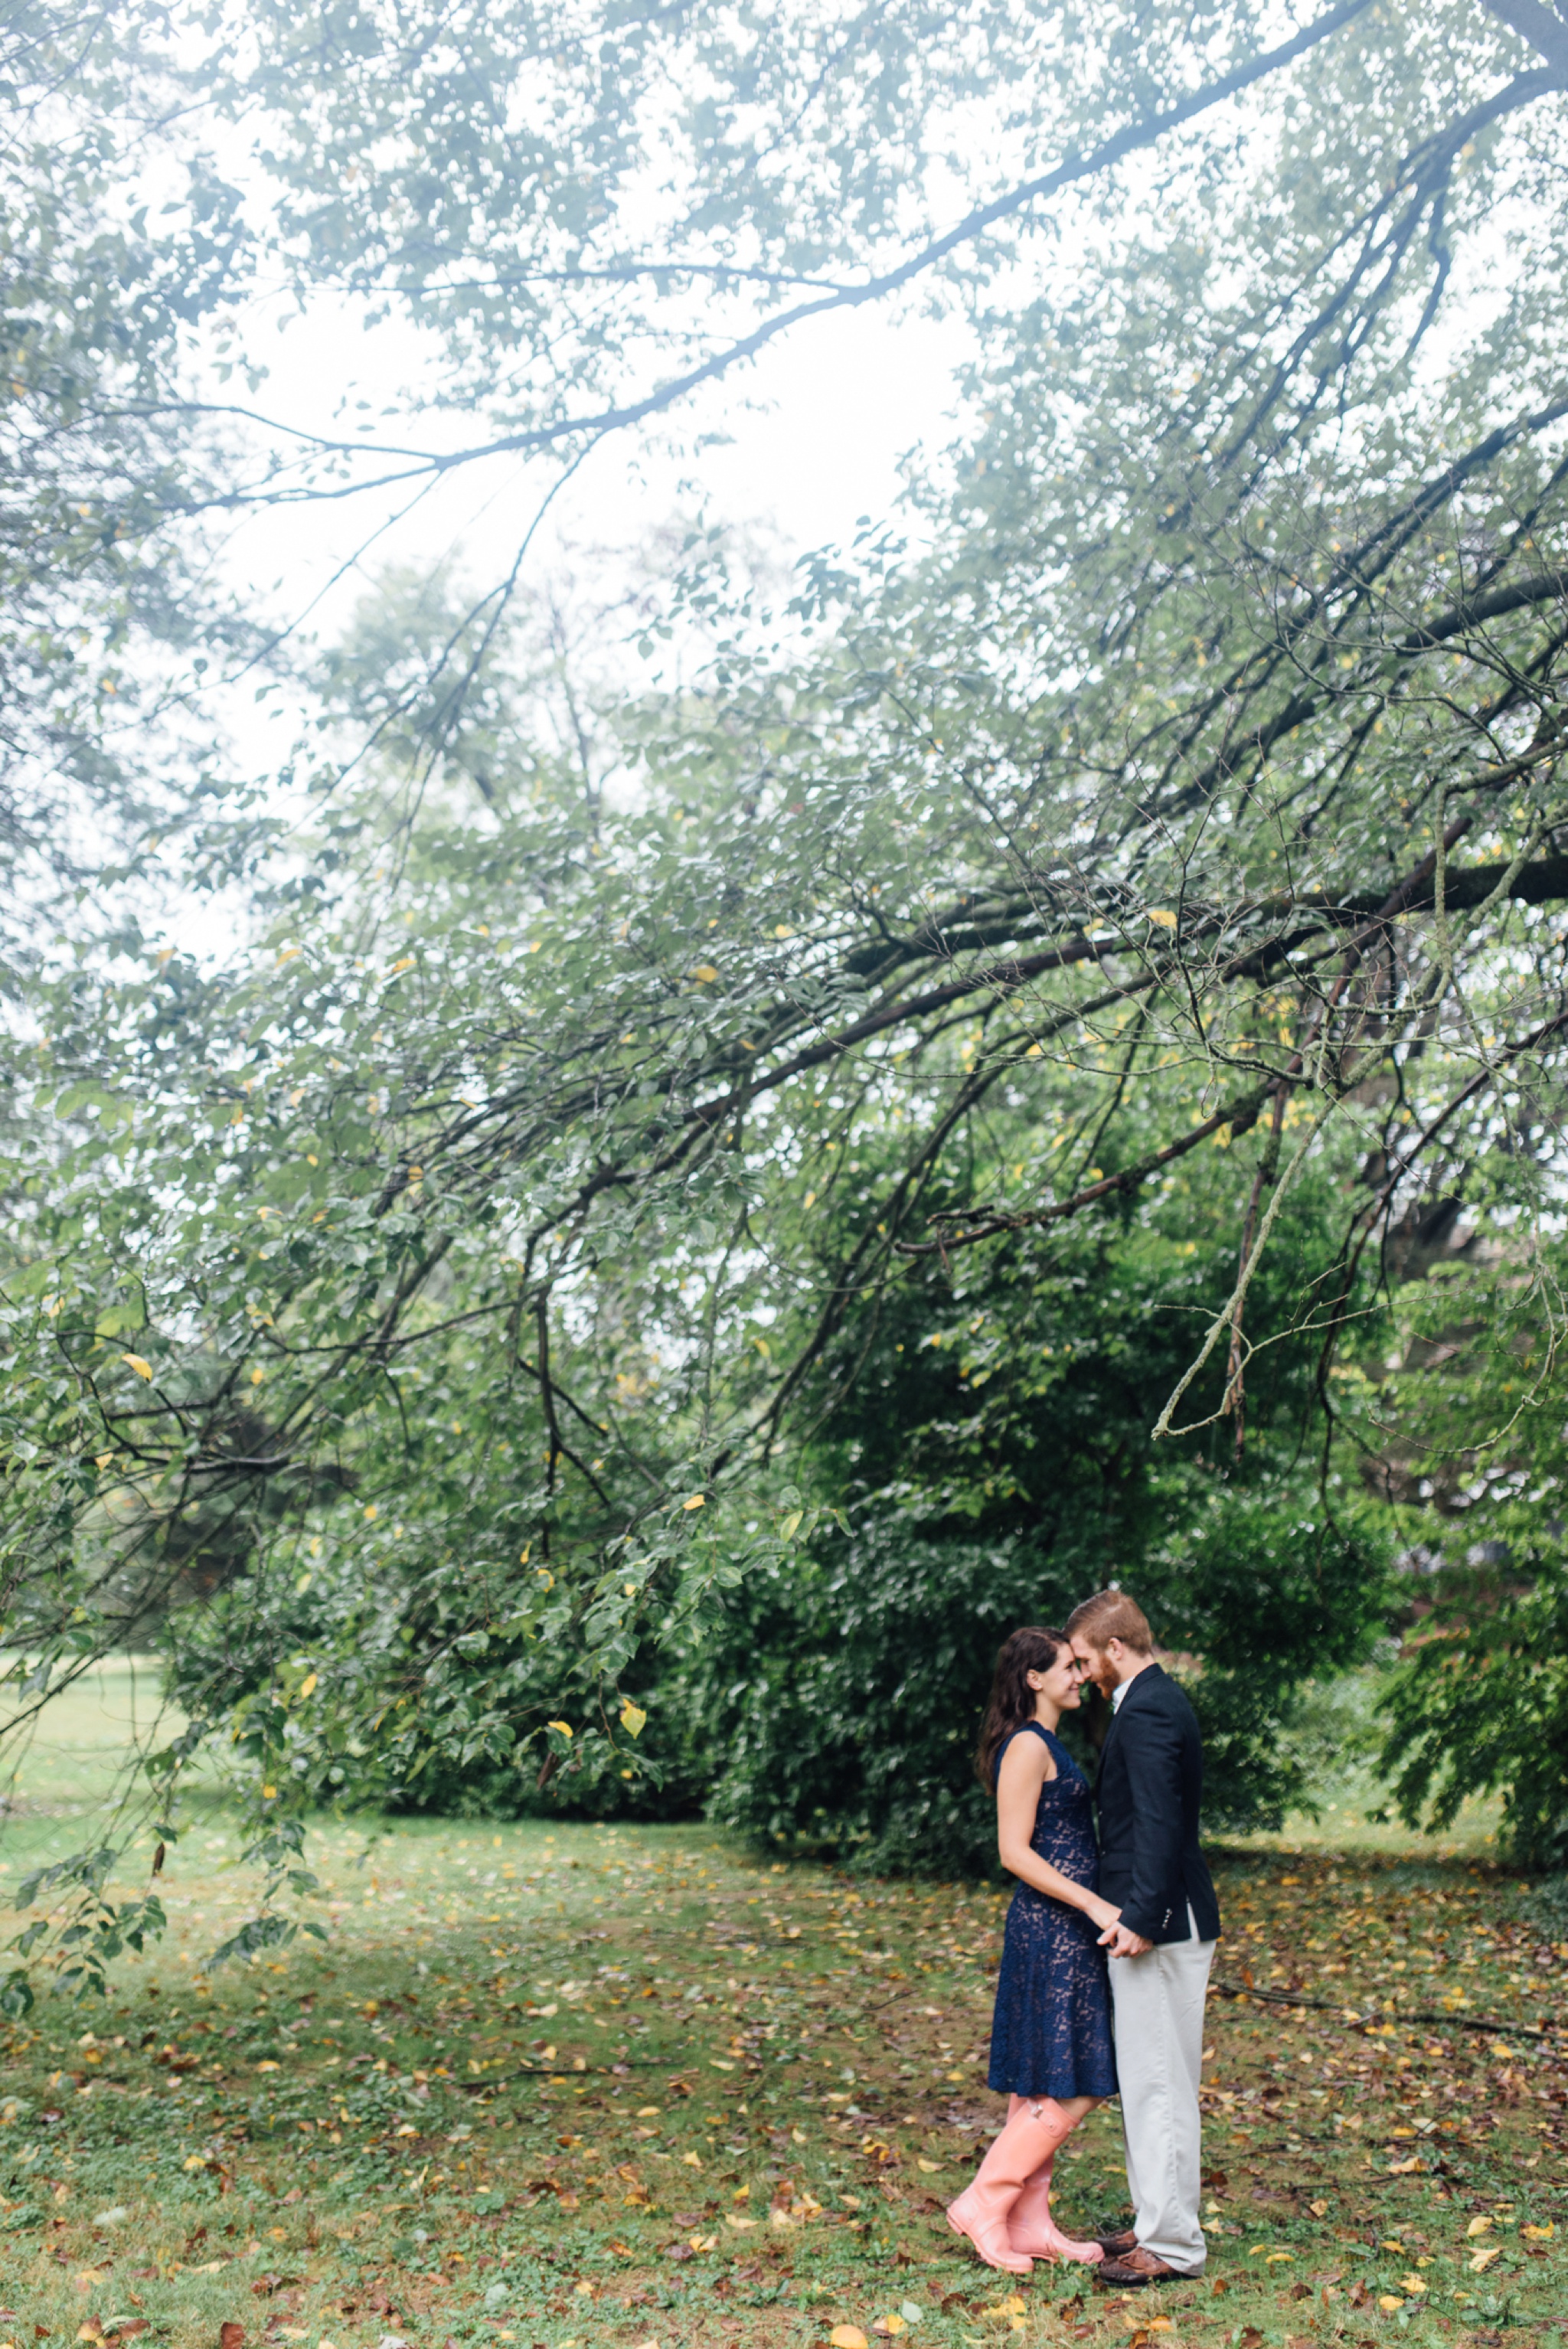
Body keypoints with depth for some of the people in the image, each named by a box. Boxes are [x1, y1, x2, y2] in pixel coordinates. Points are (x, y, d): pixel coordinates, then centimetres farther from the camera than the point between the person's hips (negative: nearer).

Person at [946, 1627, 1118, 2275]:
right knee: (1069, 2089, -6)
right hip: (1051, 1930, -10)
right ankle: (983, 2204, 2)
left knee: (1043, 2089, 12)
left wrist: (1100, 1907, 18)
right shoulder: (1027, 1745, -14)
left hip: (1065, 1931, 10)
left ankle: (1030, 2224, 18)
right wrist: (1096, 1905, -21)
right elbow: (1014, 1851, -19)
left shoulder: (1047, 1745, 15)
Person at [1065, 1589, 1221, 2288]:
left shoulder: (1147, 1712, -18)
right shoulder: (1156, 1700, 15)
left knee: (1159, 2085, -3)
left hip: (1160, 1925, -11)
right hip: (1154, 1920, 11)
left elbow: (1160, 1824, -24)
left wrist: (1141, 1919, -23)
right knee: (1149, 2082, 17)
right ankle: (1157, 2223, 26)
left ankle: (1172, 2245, 4)